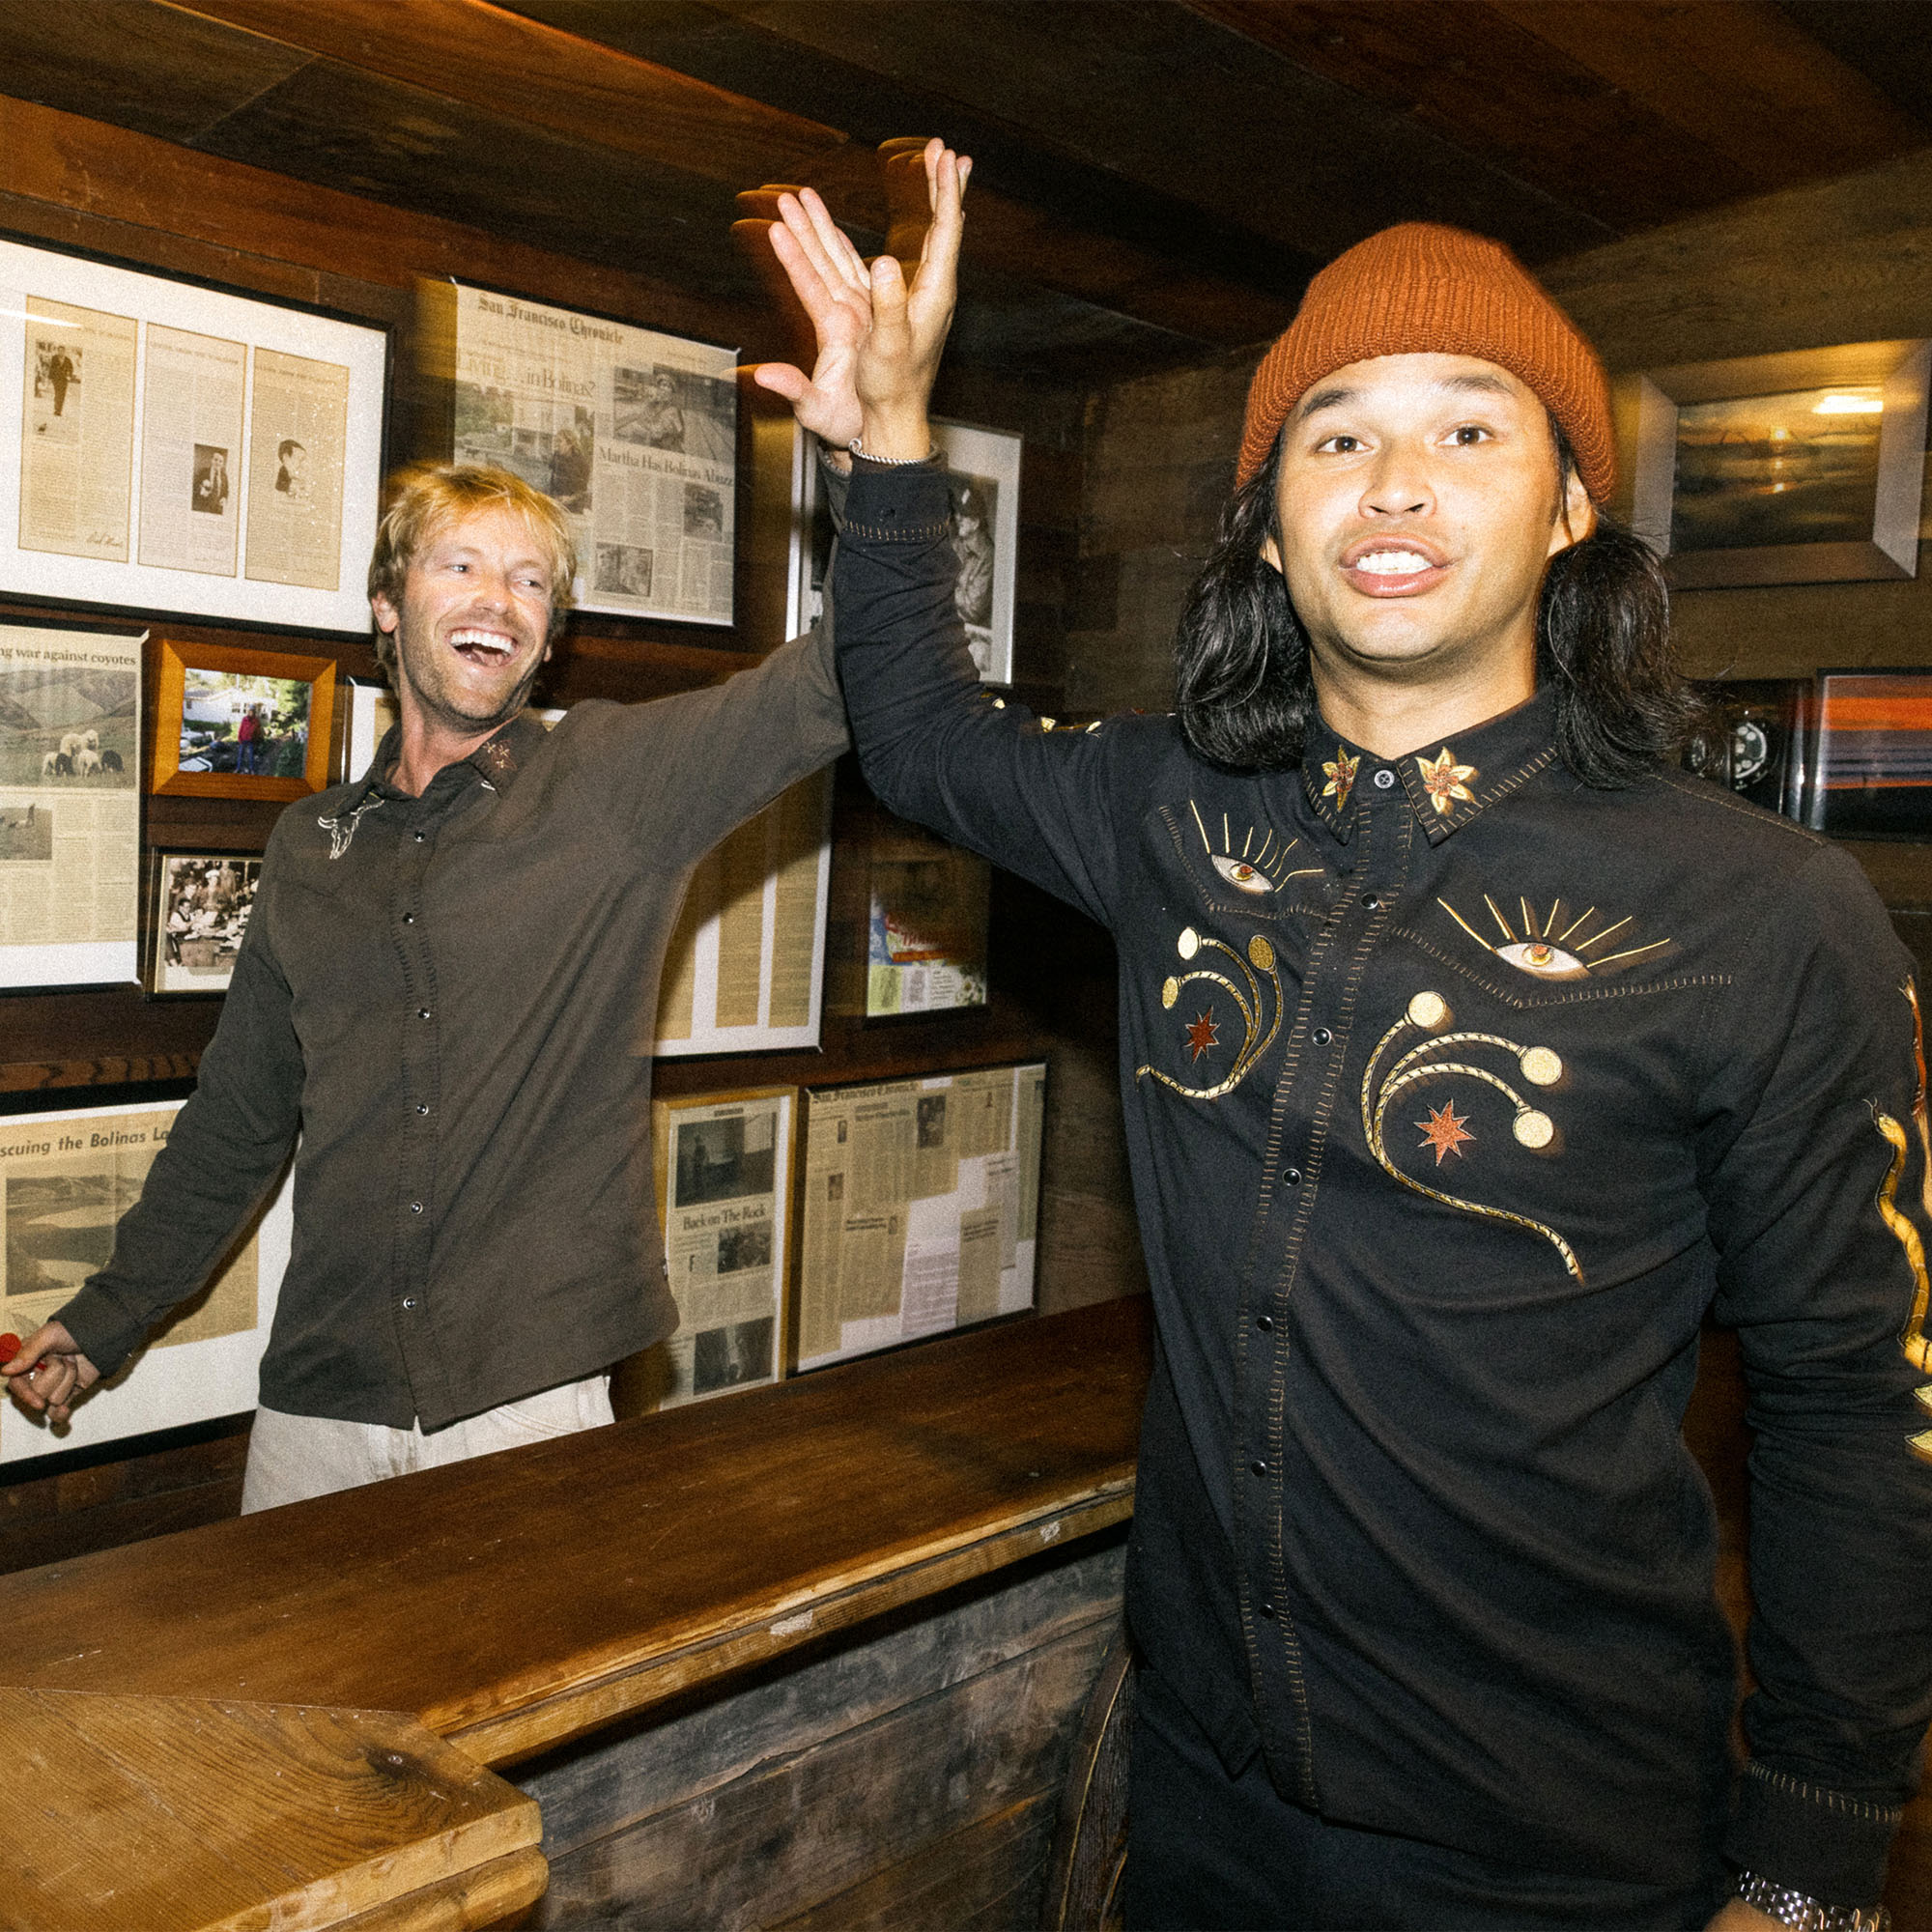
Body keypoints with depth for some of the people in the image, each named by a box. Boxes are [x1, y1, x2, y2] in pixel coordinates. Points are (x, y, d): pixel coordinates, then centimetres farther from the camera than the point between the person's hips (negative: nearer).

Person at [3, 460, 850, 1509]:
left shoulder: (613, 783, -3)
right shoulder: (309, 845, 10)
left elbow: (816, 692, -19)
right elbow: (238, 1115, 19)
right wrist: (107, 1313, 22)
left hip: (533, 1394, -3)